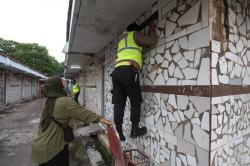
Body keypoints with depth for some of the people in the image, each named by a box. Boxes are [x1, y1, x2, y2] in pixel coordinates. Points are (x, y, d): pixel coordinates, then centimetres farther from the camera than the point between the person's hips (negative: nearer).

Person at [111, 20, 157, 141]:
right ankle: (135, 130, 5)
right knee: (136, 101, 3)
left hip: (117, 71, 7)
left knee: (119, 103, 3)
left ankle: (118, 132, 4)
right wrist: (152, 29, 23)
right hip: (128, 71, -7)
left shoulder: (121, 40, 34)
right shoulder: (134, 34, 12)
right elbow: (152, 41, 6)